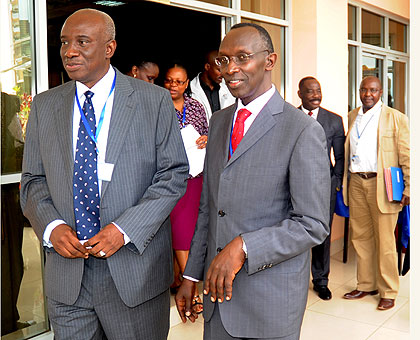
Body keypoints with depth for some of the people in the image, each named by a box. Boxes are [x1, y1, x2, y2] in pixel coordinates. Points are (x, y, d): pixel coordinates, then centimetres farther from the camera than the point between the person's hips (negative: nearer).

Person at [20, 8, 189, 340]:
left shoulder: (154, 100, -4)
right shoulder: (44, 106, 7)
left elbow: (174, 175, -6)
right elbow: (33, 181, 9)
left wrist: (124, 229, -16)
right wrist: (52, 227, -10)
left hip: (136, 273, -2)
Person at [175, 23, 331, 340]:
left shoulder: (304, 131, -15)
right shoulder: (219, 121, 7)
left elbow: (313, 225, -15)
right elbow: (208, 206, 11)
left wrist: (242, 246, -24)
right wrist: (191, 274, 10)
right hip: (218, 284, 6)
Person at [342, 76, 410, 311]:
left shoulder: (396, 118, -2)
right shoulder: (351, 117, 13)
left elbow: (407, 157, -5)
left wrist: (409, 189, -11)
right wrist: (343, 182, 12)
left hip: (381, 185, -5)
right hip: (356, 183, 5)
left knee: (385, 241, 1)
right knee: (361, 238, 12)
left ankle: (388, 292, 15)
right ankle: (366, 285, 27)